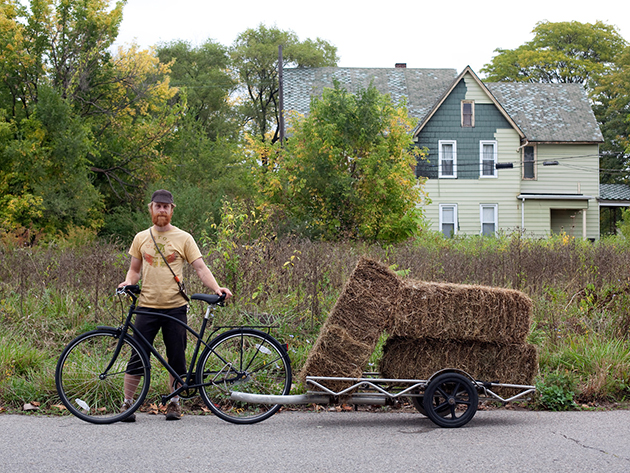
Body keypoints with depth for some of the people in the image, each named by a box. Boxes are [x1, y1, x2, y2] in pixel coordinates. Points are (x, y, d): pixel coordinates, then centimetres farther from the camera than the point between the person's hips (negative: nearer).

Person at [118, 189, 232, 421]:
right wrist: (128, 282, -5)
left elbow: (200, 268, -2)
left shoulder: (183, 238, 2)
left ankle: (174, 403, 17)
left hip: (175, 307, -1)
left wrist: (216, 288, -17)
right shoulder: (141, 238, 10)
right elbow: (135, 269, 17)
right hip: (147, 307, 1)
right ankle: (127, 403, 8)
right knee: (138, 356, -1)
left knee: (176, 359, 4)